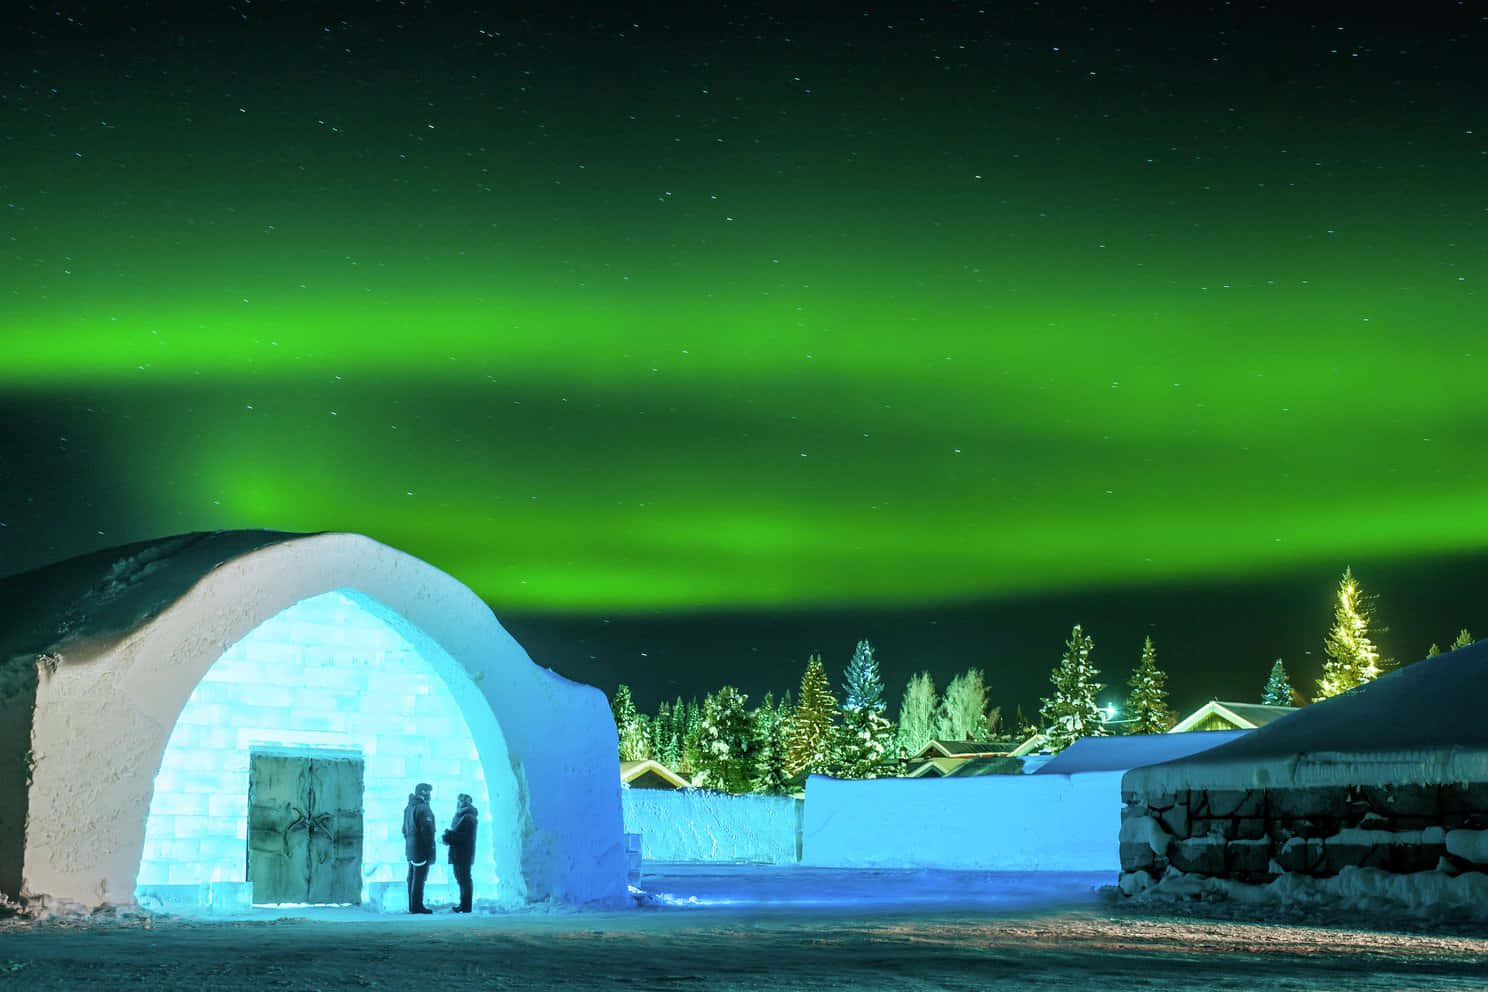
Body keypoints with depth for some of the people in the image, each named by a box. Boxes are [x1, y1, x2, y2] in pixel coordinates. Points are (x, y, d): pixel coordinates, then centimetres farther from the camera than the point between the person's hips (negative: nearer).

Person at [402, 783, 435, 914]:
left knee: (412, 878, 12)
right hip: (421, 849, -9)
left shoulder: (408, 808, 13)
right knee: (419, 878, -6)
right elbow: (427, 832, -19)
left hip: (410, 848, 9)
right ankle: (417, 906, -5)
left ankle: (412, 906, 17)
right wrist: (430, 851, -16)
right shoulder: (423, 809, -16)